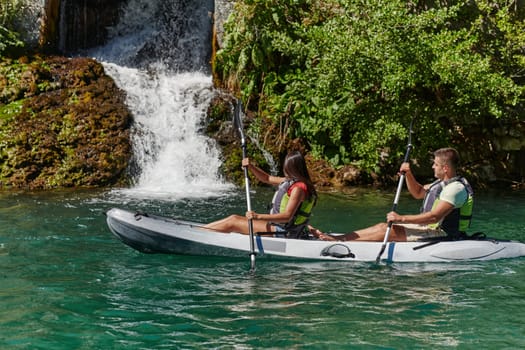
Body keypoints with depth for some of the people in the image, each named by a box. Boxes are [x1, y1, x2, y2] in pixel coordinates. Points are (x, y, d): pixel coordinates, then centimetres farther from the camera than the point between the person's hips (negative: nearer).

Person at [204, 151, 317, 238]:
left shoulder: (298, 188, -21)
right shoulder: (290, 181, 11)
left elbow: (287, 216, -28)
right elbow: (267, 178, 21)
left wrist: (259, 216, -33)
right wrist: (251, 166, 5)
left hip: (282, 231, -10)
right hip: (279, 226, 10)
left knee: (232, 223, -6)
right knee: (234, 218, 10)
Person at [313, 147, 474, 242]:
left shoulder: (456, 188, -19)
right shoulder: (443, 183, 15)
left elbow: (435, 217, -29)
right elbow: (418, 192, 26)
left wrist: (402, 218, -29)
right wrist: (408, 174, 6)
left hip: (441, 234, -10)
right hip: (432, 228, 10)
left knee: (390, 230, -19)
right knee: (383, 226, -1)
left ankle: (341, 242, -20)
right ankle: (335, 238, -6)